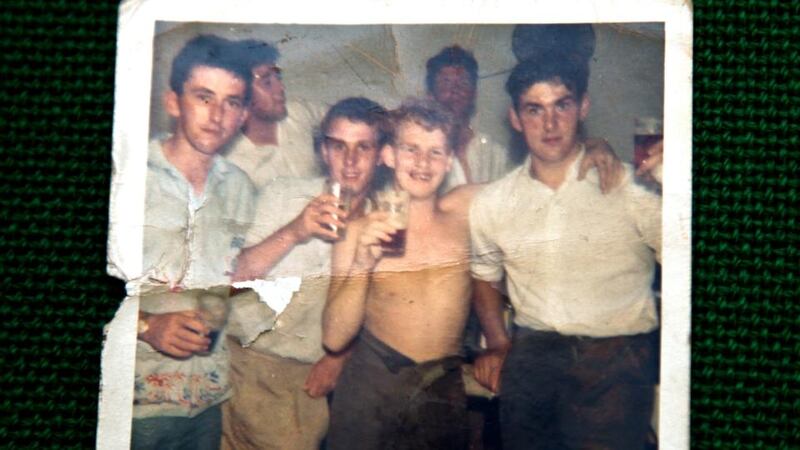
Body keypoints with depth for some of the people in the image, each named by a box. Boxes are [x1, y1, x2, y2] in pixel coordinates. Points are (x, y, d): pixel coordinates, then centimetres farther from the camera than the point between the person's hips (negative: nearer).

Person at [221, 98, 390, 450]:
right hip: (251, 362, 0)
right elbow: (234, 276, -3)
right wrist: (293, 232, -16)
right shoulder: (283, 195, 5)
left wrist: (339, 357, -5)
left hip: (313, 379, 1)